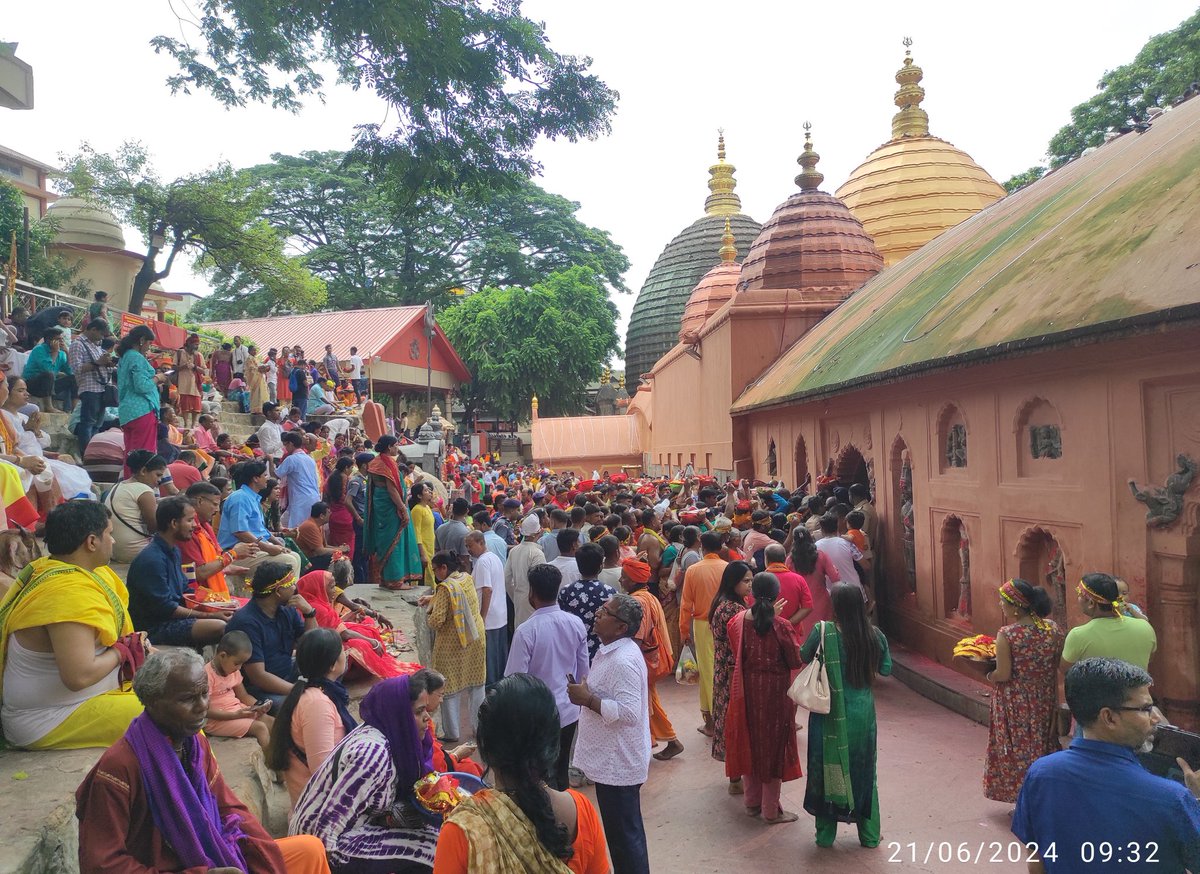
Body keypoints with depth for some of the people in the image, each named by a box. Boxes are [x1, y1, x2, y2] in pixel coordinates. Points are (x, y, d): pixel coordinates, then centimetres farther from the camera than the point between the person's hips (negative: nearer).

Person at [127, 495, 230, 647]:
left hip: (172, 617, 10)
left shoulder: (173, 551, 11)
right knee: (219, 627, -27)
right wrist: (209, 616, -16)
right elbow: (165, 608, -20)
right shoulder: (152, 559, -21)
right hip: (153, 628, -10)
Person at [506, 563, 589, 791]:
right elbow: (583, 671, 4)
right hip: (569, 712, 5)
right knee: (562, 770, 22)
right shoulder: (576, 624, -7)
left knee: (544, 777, 10)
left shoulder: (526, 631, -22)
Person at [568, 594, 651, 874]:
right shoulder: (612, 650, 7)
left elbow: (629, 712, -31)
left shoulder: (623, 661, -26)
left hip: (618, 763, -10)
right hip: (612, 758, 10)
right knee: (625, 828, 23)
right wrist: (586, 693, 6)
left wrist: (588, 699, -25)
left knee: (624, 832, 4)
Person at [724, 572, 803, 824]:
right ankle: (771, 810, 20)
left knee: (749, 743, 19)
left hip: (746, 691, 4)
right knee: (773, 746, 10)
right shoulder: (782, 626, -20)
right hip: (775, 693, -4)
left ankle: (752, 802, 32)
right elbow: (796, 662, -11)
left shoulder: (736, 622, -8)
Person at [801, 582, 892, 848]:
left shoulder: (823, 631, -17)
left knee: (828, 768, 13)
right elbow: (885, 669, 3)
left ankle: (825, 834, 24)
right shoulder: (874, 635, -9)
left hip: (831, 714, -2)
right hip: (862, 713, 2)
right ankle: (869, 835, 28)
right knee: (863, 770, 17)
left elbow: (803, 657, -2)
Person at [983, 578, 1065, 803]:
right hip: (1044, 701, 5)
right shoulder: (1053, 629, -5)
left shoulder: (1007, 635, -21)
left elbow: (1003, 674, -20)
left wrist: (989, 676, 0)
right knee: (1042, 745, 21)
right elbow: (1057, 668, 3)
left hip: (1015, 704, -5)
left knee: (1018, 750, 10)